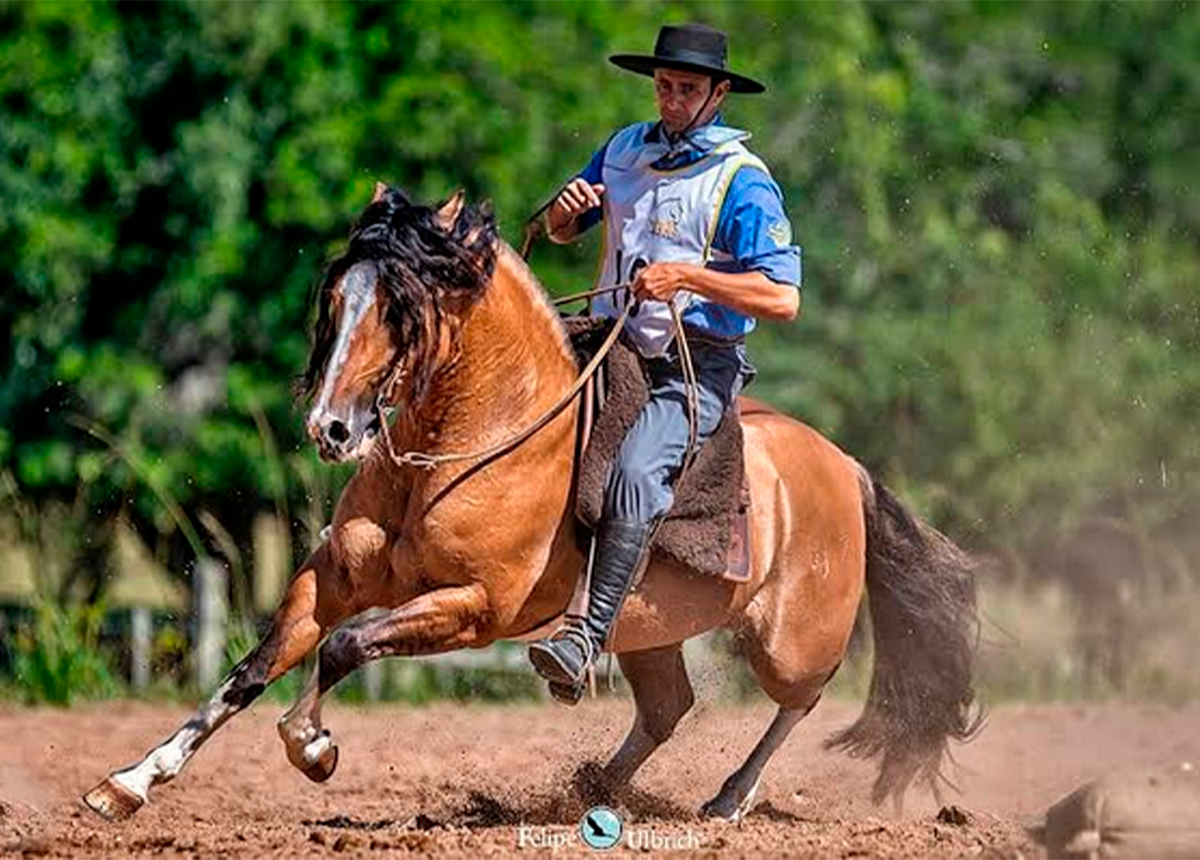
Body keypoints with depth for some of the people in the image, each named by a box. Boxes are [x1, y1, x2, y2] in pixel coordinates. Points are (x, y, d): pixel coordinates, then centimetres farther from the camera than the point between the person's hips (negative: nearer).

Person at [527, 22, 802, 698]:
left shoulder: (742, 181, -9)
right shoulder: (626, 150, 10)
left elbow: (783, 299, -16)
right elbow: (561, 233, 24)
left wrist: (687, 275, -23)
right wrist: (567, 208, 0)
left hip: (696, 368, -8)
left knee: (636, 470, -31)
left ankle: (591, 635, -39)